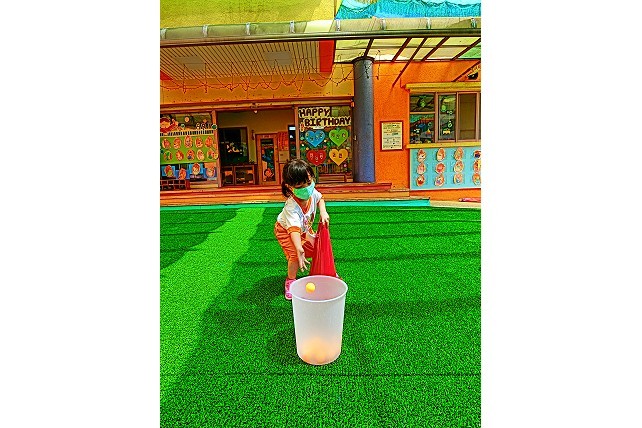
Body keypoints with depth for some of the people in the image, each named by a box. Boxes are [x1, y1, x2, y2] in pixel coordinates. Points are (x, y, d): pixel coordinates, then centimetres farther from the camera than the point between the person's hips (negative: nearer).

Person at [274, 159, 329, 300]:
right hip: (285, 230, -6)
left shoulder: (312, 192, -25)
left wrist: (323, 212, -15)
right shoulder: (292, 207, -45)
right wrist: (299, 250, -67)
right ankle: (290, 281, 5)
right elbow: (294, 230, -55)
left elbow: (320, 198, 2)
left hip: (305, 228, 6)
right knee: (294, 255, -22)